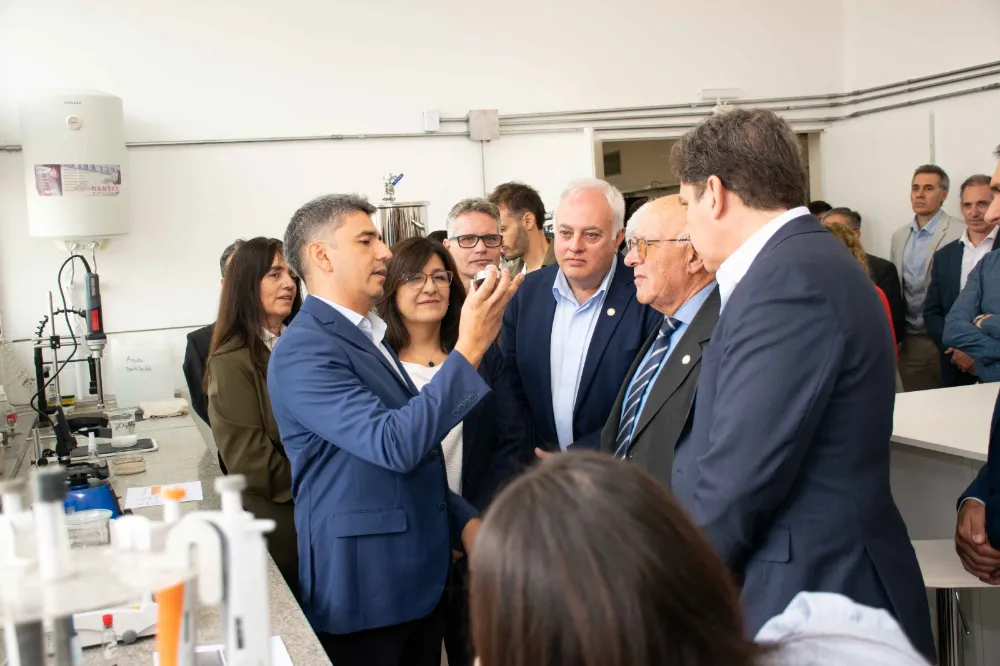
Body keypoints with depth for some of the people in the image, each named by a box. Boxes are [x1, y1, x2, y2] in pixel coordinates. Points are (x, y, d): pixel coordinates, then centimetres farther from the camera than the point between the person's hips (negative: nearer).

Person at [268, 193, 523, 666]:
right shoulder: (302, 351, -17)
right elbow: (395, 444, -27)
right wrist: (469, 349, -26)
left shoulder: (368, 336, 12)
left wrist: (462, 519, 5)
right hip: (362, 586, -8)